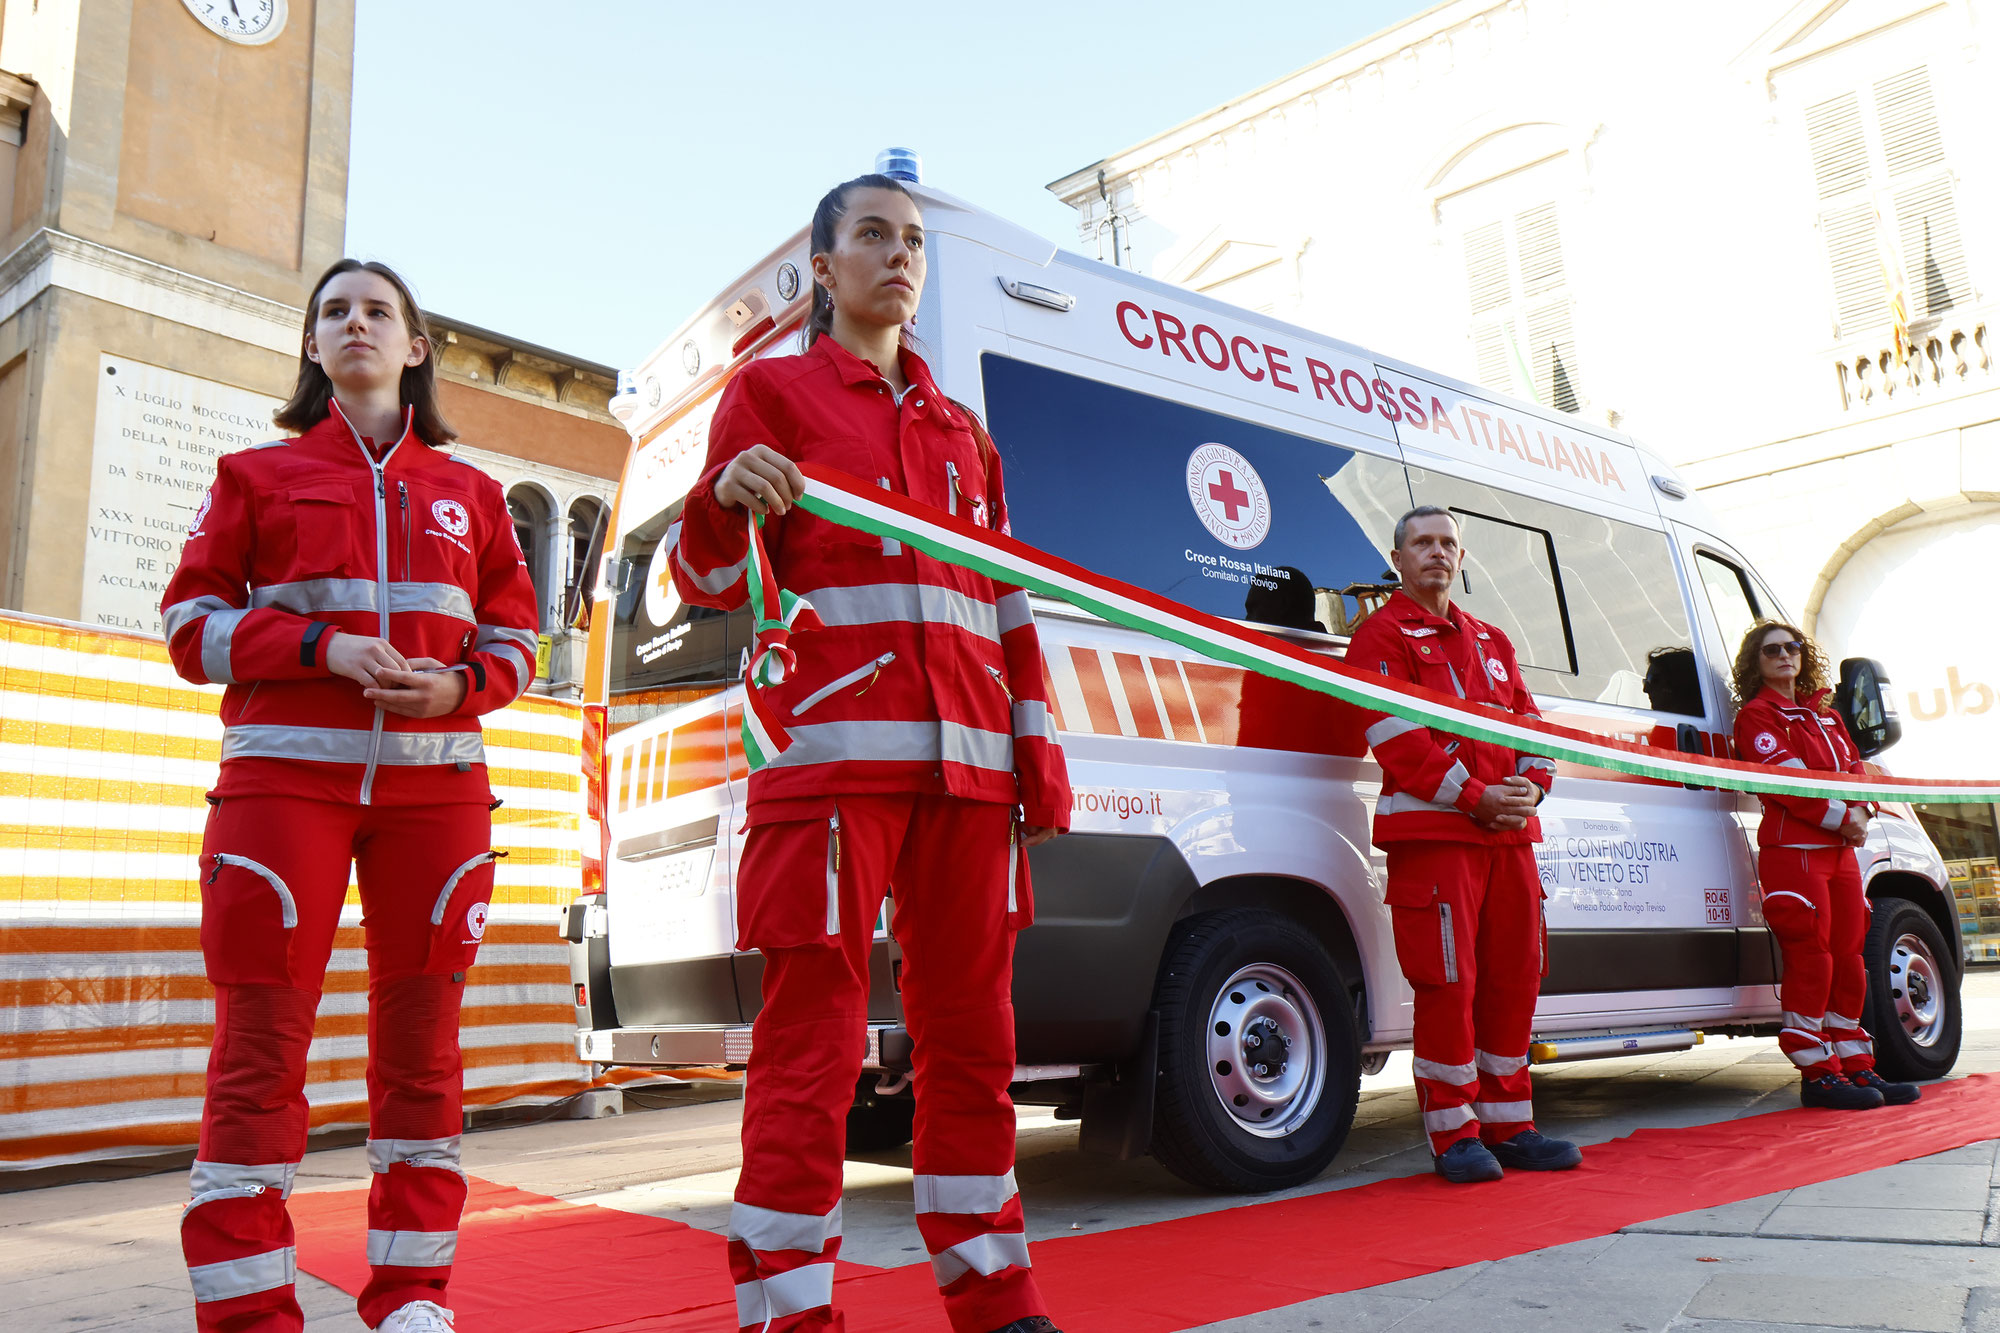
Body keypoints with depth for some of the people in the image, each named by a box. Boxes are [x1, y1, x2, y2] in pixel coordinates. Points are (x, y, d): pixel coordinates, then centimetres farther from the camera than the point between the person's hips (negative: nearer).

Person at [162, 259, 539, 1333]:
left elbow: (514, 638, 14)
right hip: (285, 773, -1)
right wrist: (322, 647, -12)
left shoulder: (469, 492, 15)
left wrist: (458, 685, -8)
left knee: (422, 1045, 4)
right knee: (261, 1046, -4)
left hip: (435, 780, 2)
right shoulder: (258, 474, 12)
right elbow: (191, 623, 5)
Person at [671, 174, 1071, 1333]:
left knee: (973, 1028, 9)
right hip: (832, 746, -5)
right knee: (814, 1038, -8)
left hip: (968, 758, 5)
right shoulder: (769, 392, 10)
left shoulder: (962, 429, 25)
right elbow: (708, 581, 1)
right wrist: (725, 508, -22)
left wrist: (1039, 747, 12)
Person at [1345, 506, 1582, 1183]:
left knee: (1513, 976, 9)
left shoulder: (1491, 641, 24)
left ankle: (1508, 1126, 20)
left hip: (1510, 832, 7)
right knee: (1449, 982, -7)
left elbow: (1530, 720, 18)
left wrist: (1532, 783, -3)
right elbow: (1397, 735, -11)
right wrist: (1474, 797, -15)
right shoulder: (1382, 635, 1)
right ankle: (1455, 1137, 3)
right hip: (1432, 832, -7)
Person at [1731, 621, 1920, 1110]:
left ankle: (1855, 1066, 18)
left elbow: (1855, 769, 13)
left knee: (1849, 960, 10)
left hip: (1841, 850, 8)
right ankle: (1818, 1075, -2)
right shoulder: (1756, 716, -2)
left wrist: (1860, 812, -6)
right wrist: (1842, 818, -15)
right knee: (1811, 962, -9)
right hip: (1792, 851, -8)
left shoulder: (1824, 716, 22)